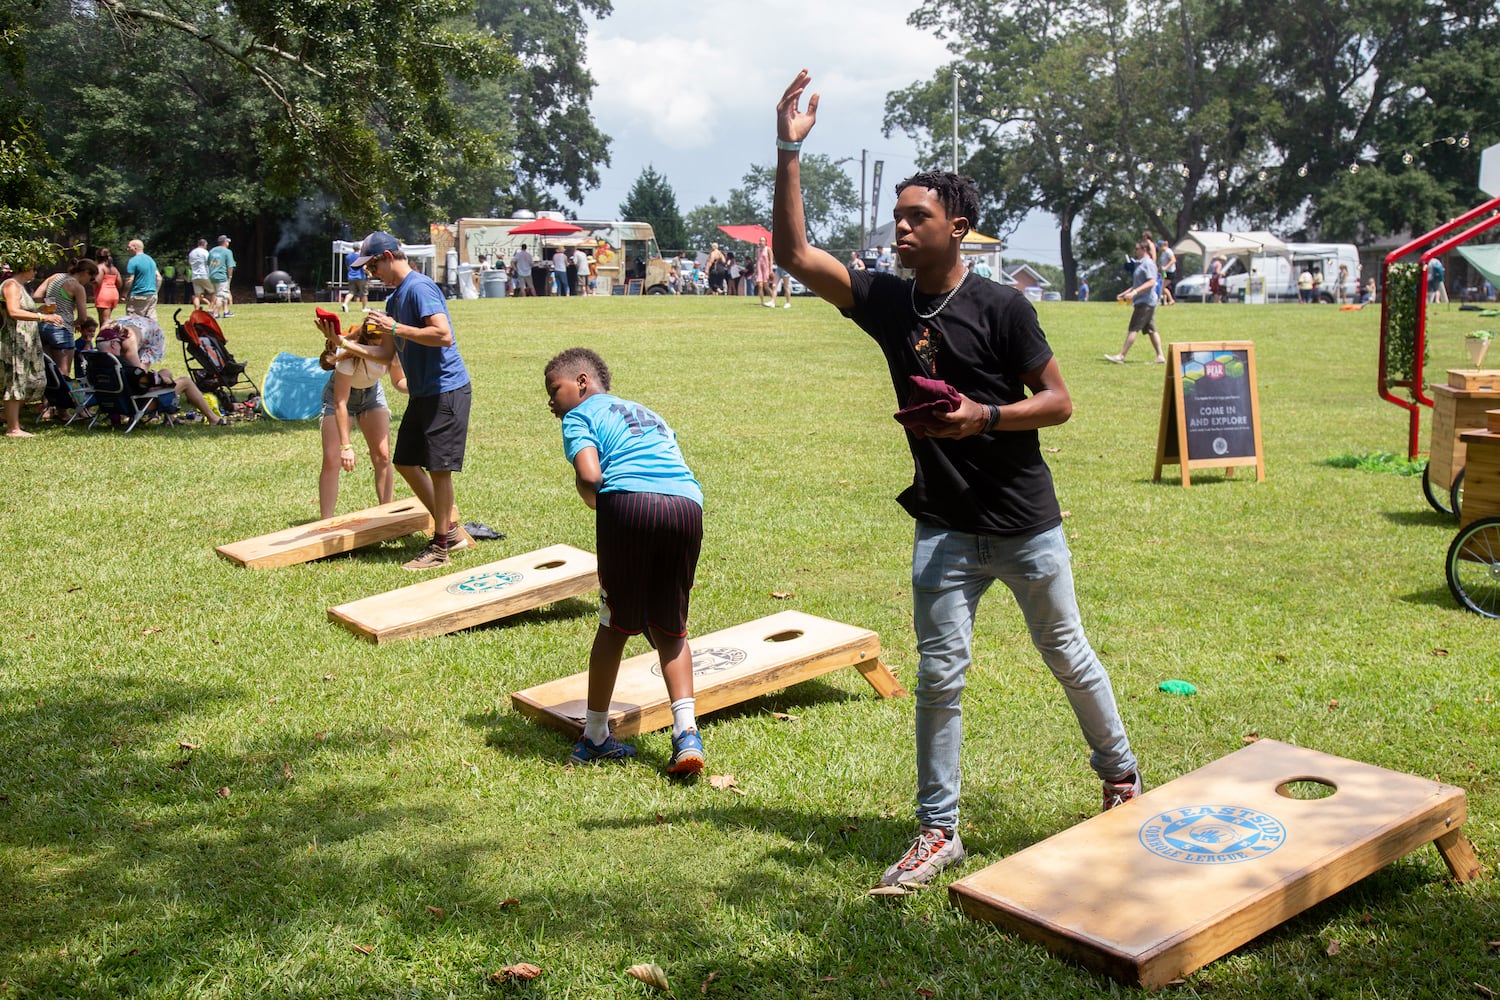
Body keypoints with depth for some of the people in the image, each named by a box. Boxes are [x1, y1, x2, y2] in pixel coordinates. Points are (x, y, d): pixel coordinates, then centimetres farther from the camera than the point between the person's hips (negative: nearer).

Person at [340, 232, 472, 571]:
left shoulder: (420, 287, -14)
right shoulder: (395, 298, 16)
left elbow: (444, 335, -26)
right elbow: (386, 354, 19)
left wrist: (395, 328, -20)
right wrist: (346, 345, 8)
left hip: (446, 390, -10)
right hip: (422, 393, 10)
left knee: (439, 468, -4)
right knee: (406, 462, 12)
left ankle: (440, 548, 6)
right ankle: (449, 531, 23)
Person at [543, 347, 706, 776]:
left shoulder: (581, 415, 18)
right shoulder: (648, 416, 37)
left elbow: (589, 475, -2)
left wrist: (596, 504, 18)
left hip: (628, 501, -4)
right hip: (688, 505, 4)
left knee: (615, 624, 12)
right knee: (670, 628, 17)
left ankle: (595, 737, 22)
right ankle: (686, 732, 2)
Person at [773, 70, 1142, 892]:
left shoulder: (1002, 307, -11)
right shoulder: (884, 302, -1)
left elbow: (1059, 402, -8)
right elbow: (796, 254, -6)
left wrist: (986, 417, -24)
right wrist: (788, 155, -13)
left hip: (1024, 523, -3)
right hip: (944, 527, 3)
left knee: (1068, 656, 14)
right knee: (939, 677, 3)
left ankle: (1121, 776, 37)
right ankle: (937, 831, 14)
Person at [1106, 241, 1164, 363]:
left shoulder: (1148, 264, -13)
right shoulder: (1141, 264, 19)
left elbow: (1151, 282, -23)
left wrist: (1135, 292, -28)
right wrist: (1125, 293, 25)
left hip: (1145, 301, -10)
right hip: (1144, 302, 10)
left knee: (1133, 329, -10)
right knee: (1151, 330, 10)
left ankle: (1121, 356, -10)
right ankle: (1160, 357, 10)